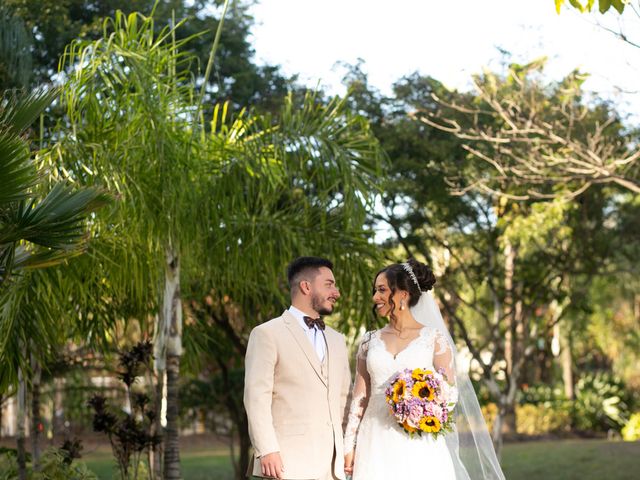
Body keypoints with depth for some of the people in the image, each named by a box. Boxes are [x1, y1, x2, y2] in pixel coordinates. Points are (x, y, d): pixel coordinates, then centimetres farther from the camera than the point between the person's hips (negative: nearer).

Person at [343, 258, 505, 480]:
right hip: (376, 443, 2)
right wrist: (349, 446, 3)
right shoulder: (370, 341, 10)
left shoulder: (434, 338, 2)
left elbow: (451, 391, 1)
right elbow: (359, 396, 9)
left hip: (419, 445, -2)